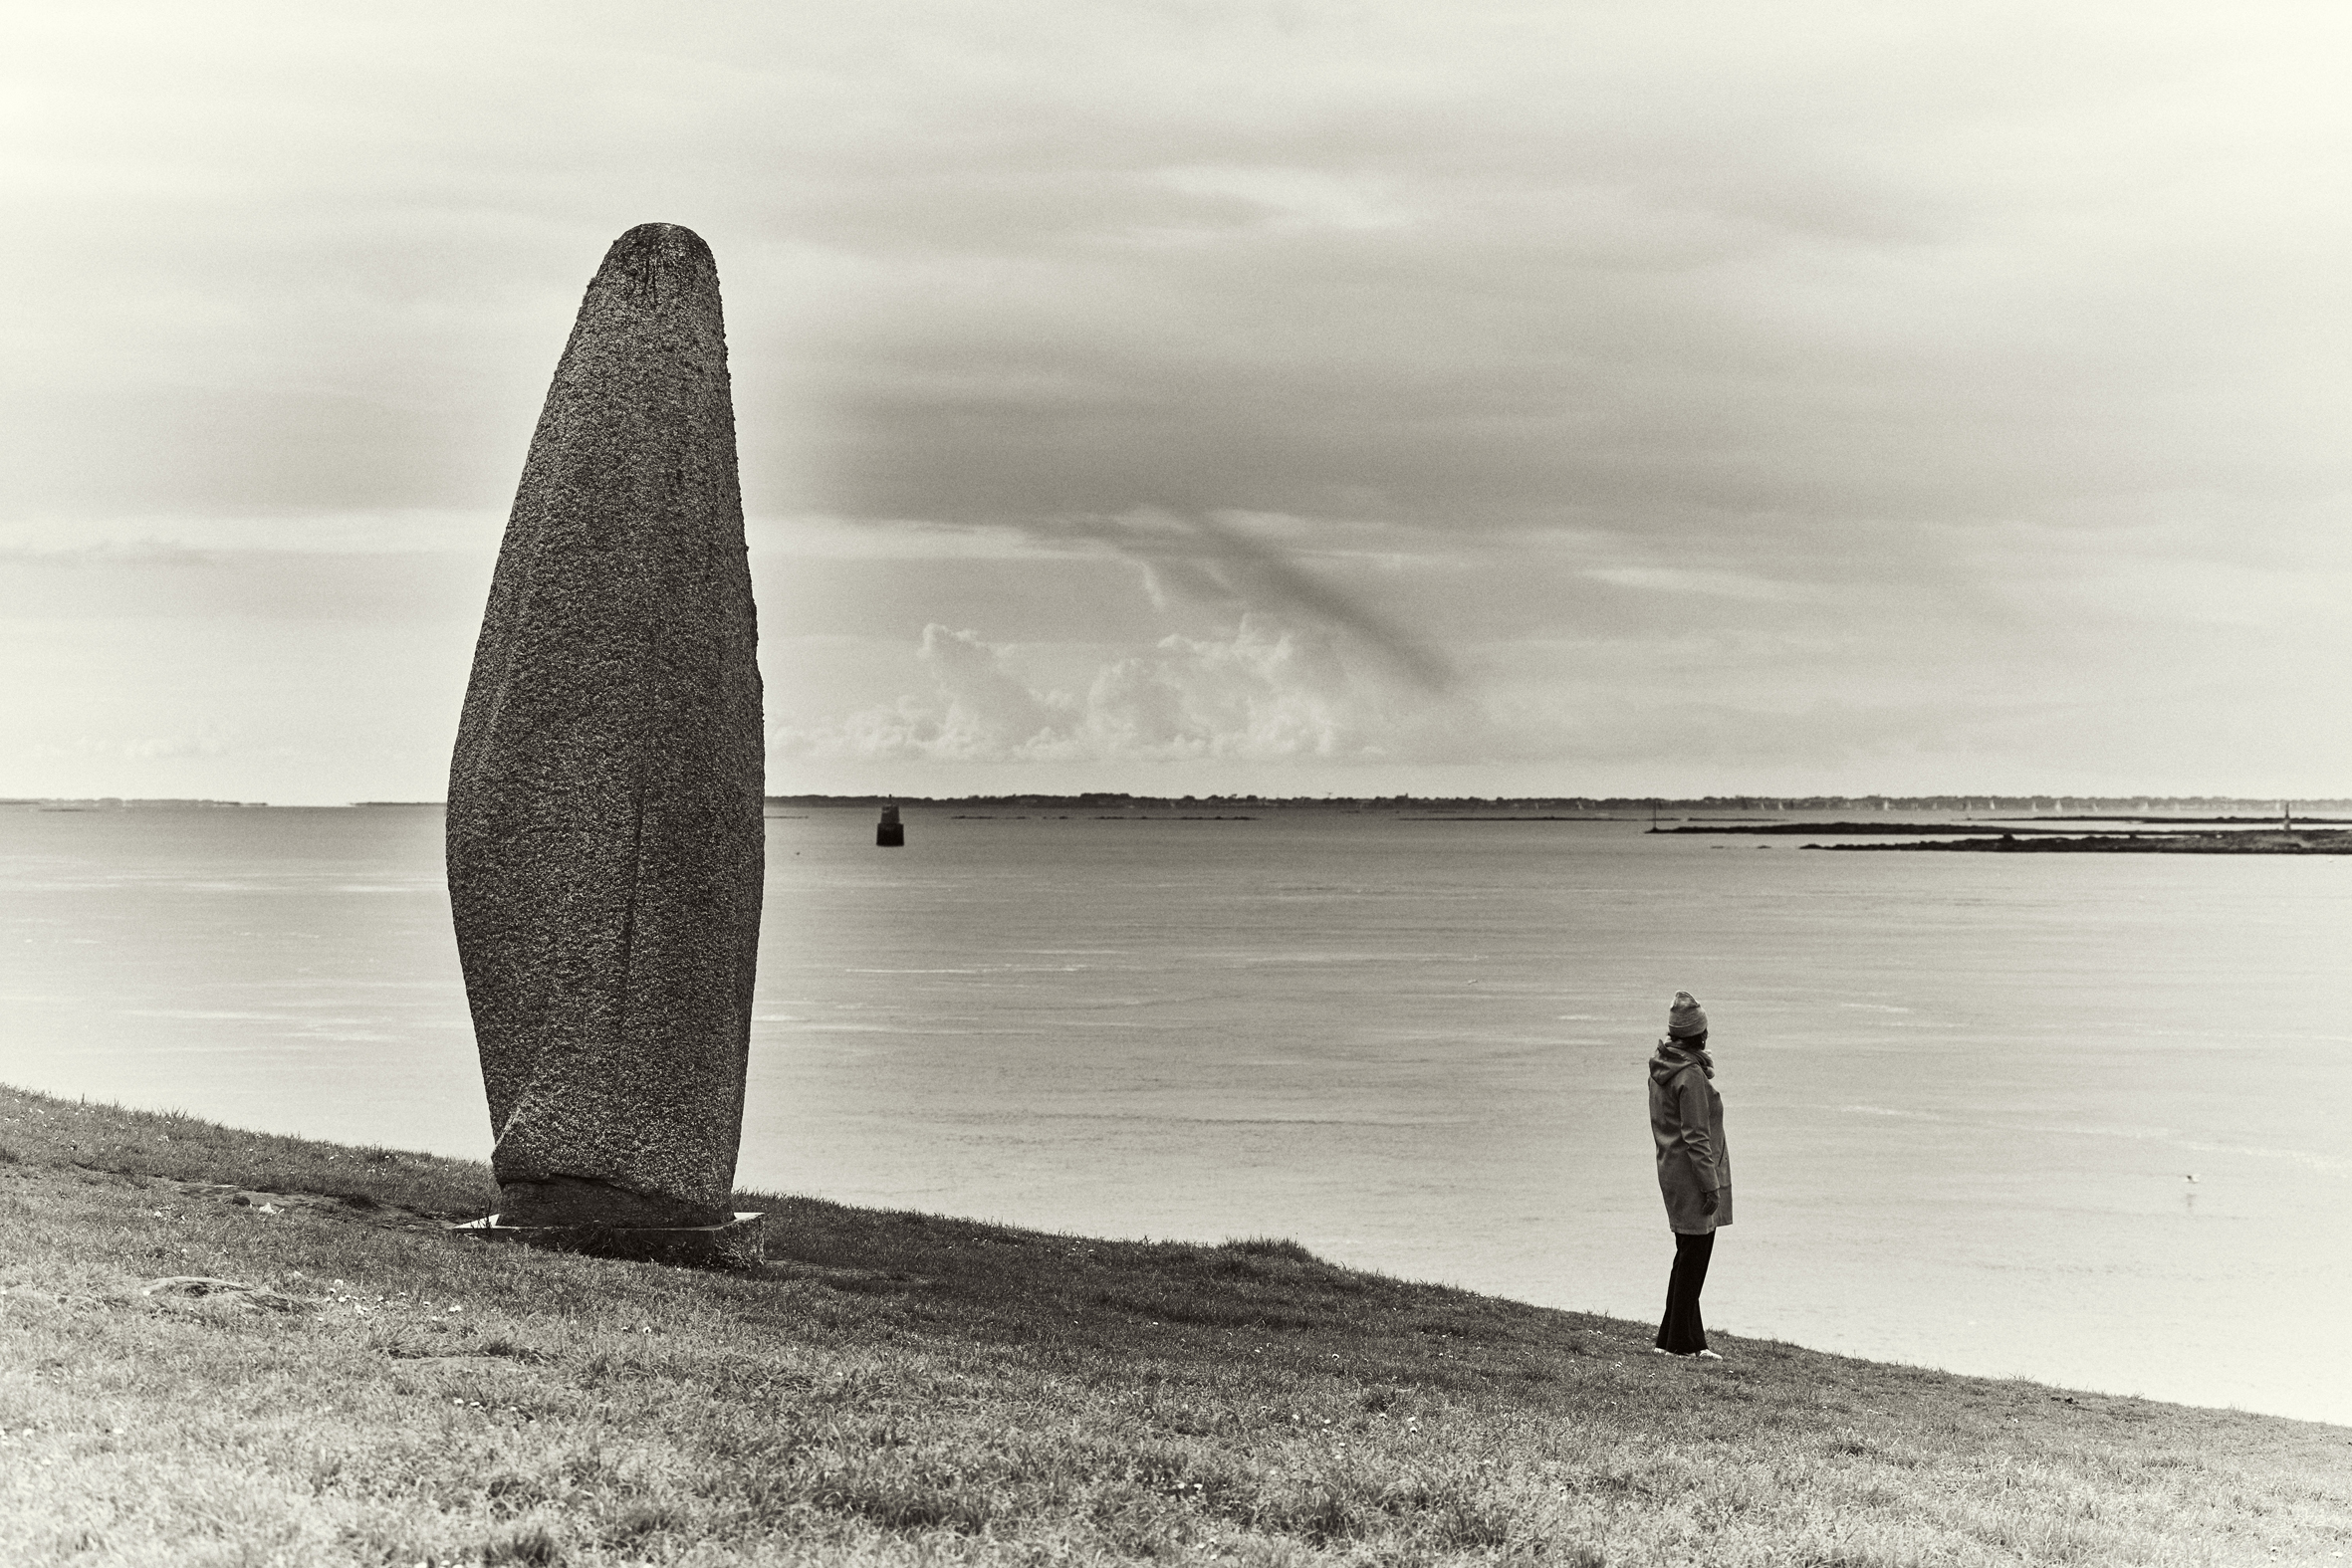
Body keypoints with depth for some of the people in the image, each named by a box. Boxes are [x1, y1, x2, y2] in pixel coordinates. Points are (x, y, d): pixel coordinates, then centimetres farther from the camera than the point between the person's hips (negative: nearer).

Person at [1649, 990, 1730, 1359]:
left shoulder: (1660, 1069, 9)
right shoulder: (1691, 1075, -19)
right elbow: (1696, 1136, -20)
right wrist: (1711, 1184, -17)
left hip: (1671, 1172, 9)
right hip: (1692, 1176, -9)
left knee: (1687, 1257, 16)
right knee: (1694, 1257, -1)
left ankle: (1673, 1339, 22)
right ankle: (1681, 1342, 4)